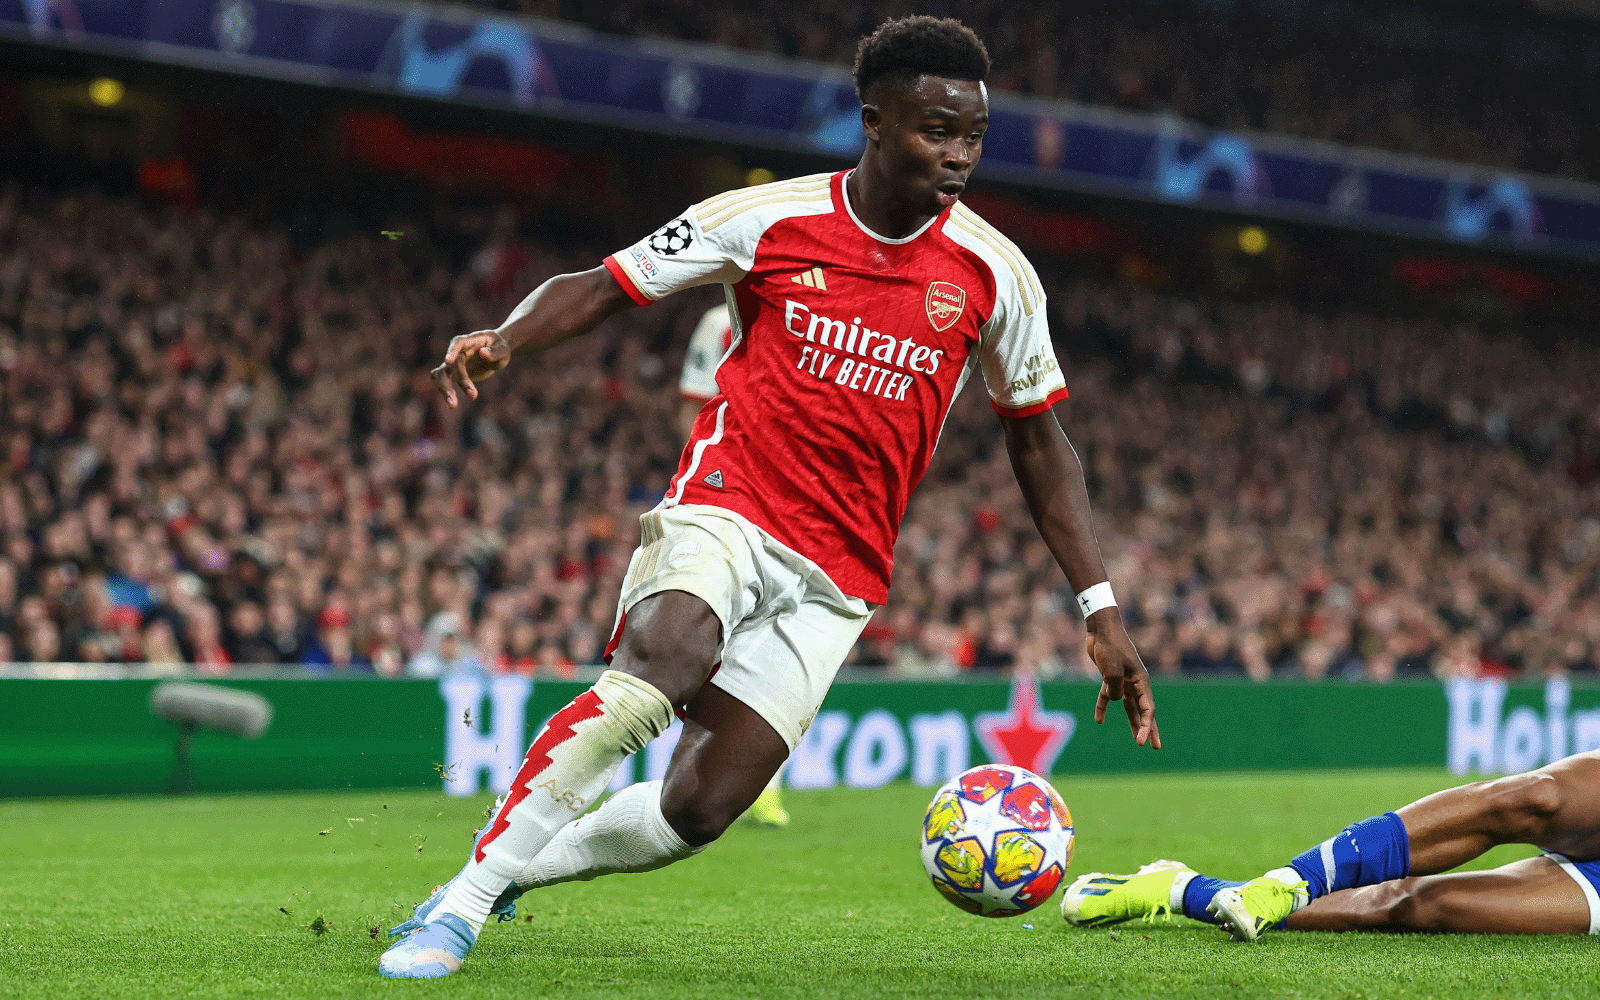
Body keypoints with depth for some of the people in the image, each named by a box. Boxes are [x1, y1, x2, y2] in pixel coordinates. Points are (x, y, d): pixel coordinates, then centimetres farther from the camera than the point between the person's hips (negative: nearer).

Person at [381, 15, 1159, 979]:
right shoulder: (768, 219, -3)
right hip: (728, 506, -3)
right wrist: (500, 341, -18)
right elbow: (602, 286, 4)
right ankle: (459, 903, -24)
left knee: (697, 811, -10)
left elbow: (1039, 440, 12)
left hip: (838, 577, 3)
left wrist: (1101, 612, 8)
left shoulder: (994, 274, 2)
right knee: (663, 659, -35)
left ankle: (507, 871, 17)